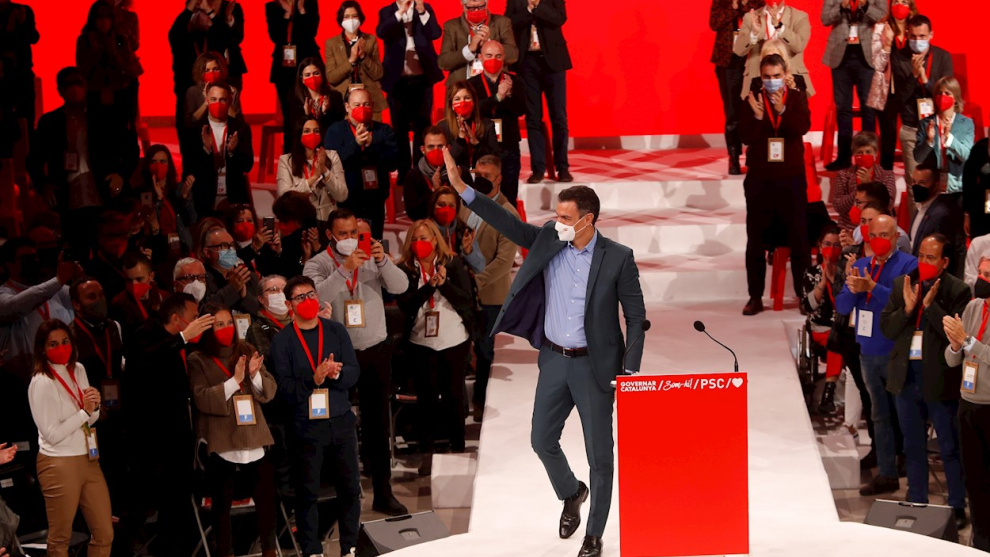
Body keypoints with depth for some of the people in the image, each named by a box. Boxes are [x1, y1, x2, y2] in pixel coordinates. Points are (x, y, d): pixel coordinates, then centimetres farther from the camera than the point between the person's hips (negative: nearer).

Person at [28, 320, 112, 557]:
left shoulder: (78, 370, 8)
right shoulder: (41, 383, -13)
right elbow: (52, 435, -18)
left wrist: (94, 406, -6)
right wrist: (84, 411, -15)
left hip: (88, 459, 7)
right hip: (60, 464, -7)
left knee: (105, 534, 8)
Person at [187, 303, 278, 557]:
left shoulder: (247, 351, 8)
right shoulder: (198, 360, -2)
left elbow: (269, 392, 5)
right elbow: (202, 399, -14)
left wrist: (255, 375, -15)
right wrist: (234, 381, -21)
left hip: (253, 441, 3)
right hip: (220, 445, -3)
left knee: (267, 498, 3)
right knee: (222, 505, 3)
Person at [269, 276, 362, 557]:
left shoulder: (336, 331, 7)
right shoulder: (282, 341, -2)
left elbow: (354, 372, 2)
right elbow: (284, 388, -9)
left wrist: (336, 373, -19)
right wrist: (314, 380, -24)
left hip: (341, 421, 3)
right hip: (306, 425, -3)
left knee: (350, 486, 6)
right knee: (307, 491, 2)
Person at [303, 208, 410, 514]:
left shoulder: (373, 257, 4)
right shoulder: (318, 264, -3)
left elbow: (400, 286, -9)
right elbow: (317, 296, -22)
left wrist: (384, 262, -26)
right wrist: (345, 268, -33)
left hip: (376, 350, 2)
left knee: (377, 423, 6)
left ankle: (383, 492, 11)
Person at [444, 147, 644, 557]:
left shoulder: (618, 258, -12)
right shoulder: (548, 241, -1)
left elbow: (636, 316, -8)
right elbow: (507, 224, -2)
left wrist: (630, 371, -12)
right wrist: (462, 188, -11)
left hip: (594, 365, -4)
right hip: (554, 360, 5)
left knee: (599, 453, 3)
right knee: (542, 440, 12)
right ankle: (570, 494, 42)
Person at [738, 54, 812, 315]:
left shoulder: (797, 99, 3)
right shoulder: (752, 101, 3)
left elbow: (802, 128, -13)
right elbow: (745, 136, -7)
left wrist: (783, 110, -28)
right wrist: (757, 116, -24)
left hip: (791, 177, -1)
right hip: (759, 178, 1)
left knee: (799, 236, 1)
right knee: (755, 238, 4)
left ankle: (804, 293, 8)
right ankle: (755, 296, 10)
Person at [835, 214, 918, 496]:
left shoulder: (908, 265, -7)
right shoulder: (860, 265, 11)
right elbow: (842, 307, 7)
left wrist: (872, 287, -24)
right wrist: (852, 290, -13)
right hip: (869, 353, 6)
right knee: (880, 416, 11)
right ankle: (887, 475, 17)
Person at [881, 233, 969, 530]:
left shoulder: (957, 291, -9)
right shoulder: (901, 285, 5)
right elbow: (886, 328, 2)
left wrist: (931, 305, -23)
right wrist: (907, 308, -15)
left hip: (940, 379, -5)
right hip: (906, 377, 5)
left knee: (950, 448, 4)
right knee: (913, 447, 16)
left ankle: (957, 506, 14)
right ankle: (917, 503, 27)